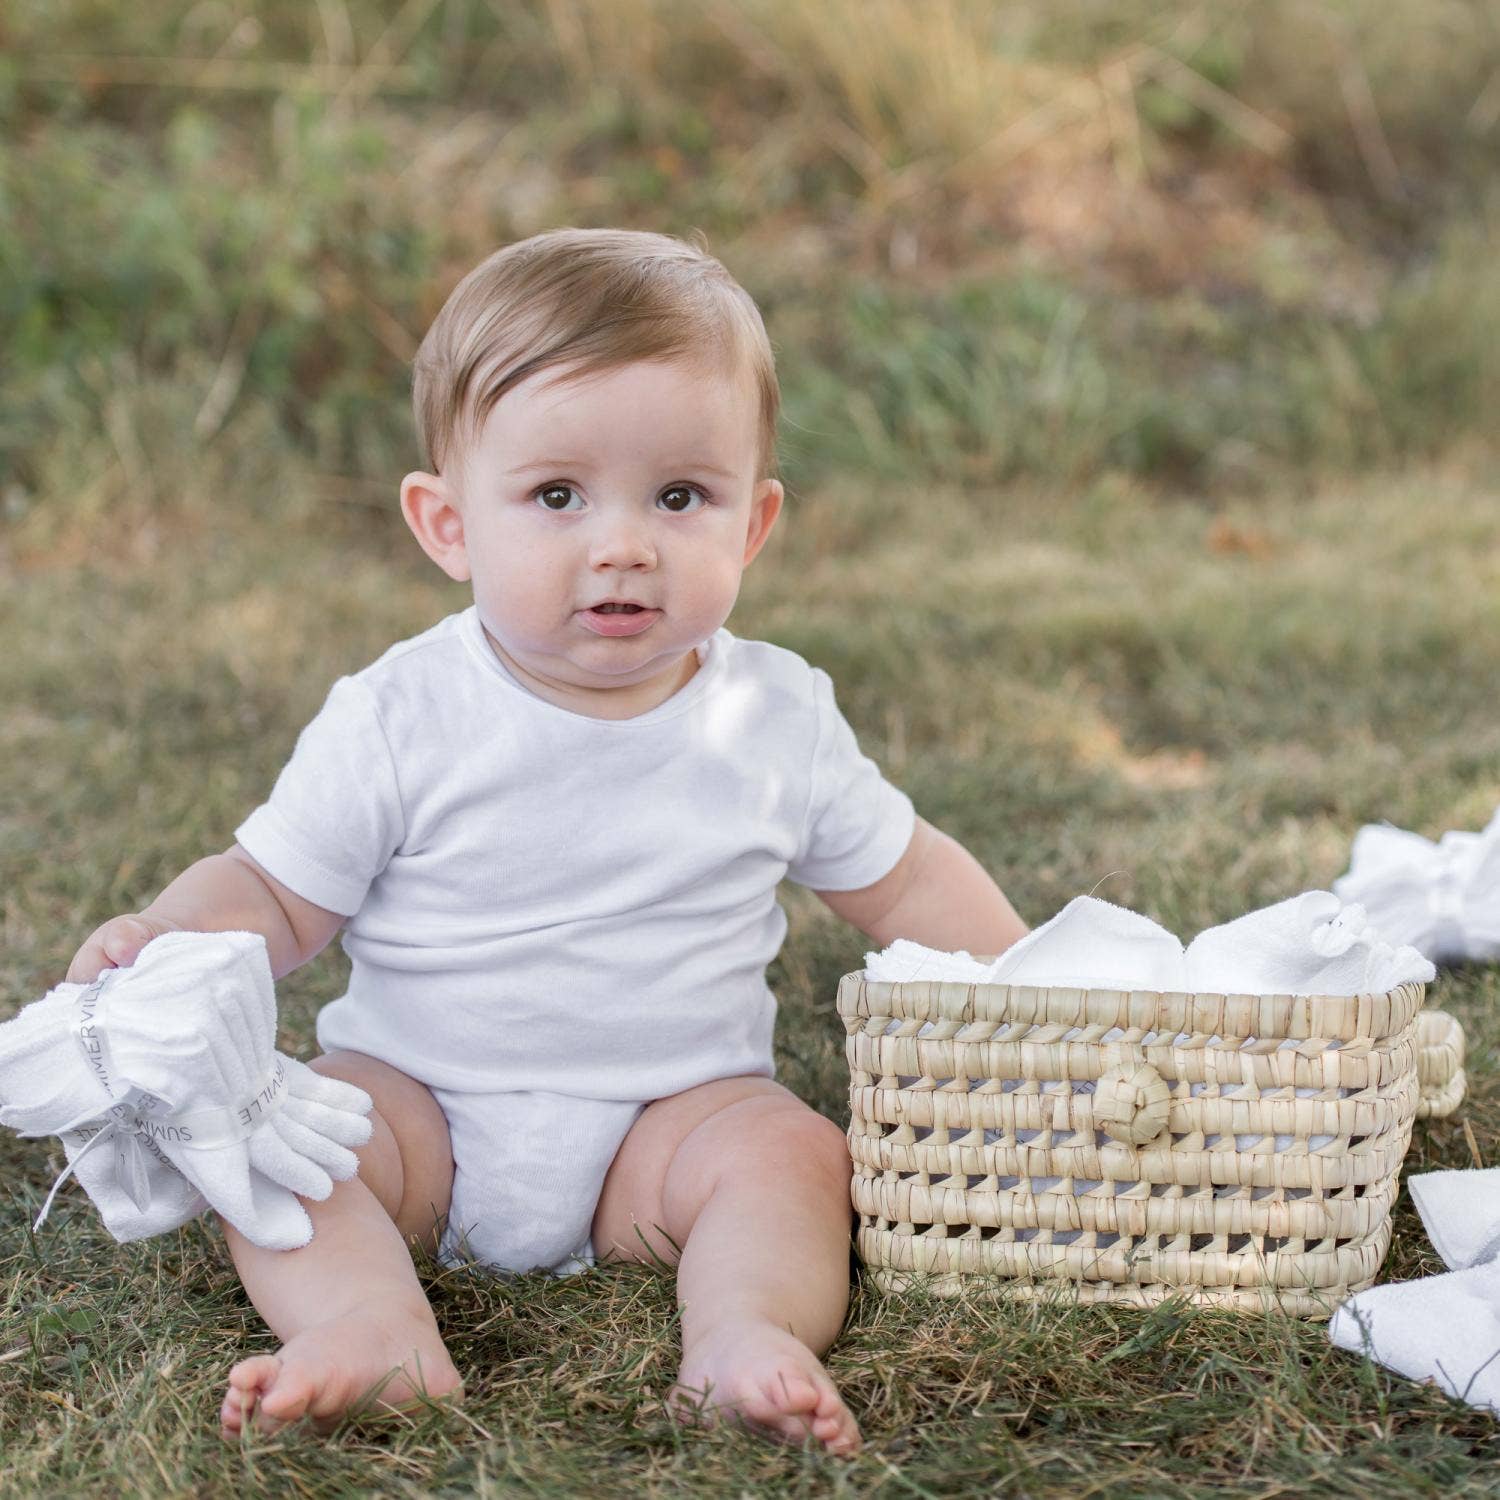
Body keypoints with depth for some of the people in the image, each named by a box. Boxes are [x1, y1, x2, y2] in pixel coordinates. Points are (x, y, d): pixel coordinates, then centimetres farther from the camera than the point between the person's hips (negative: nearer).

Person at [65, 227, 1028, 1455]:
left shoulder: (778, 719, -2)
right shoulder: (399, 721, -8)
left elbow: (903, 881, 11)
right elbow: (274, 890, -3)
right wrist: (166, 935, -23)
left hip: (674, 1109, 1)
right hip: (415, 1096, 0)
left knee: (790, 1150, -25)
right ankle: (372, 1325, -41)